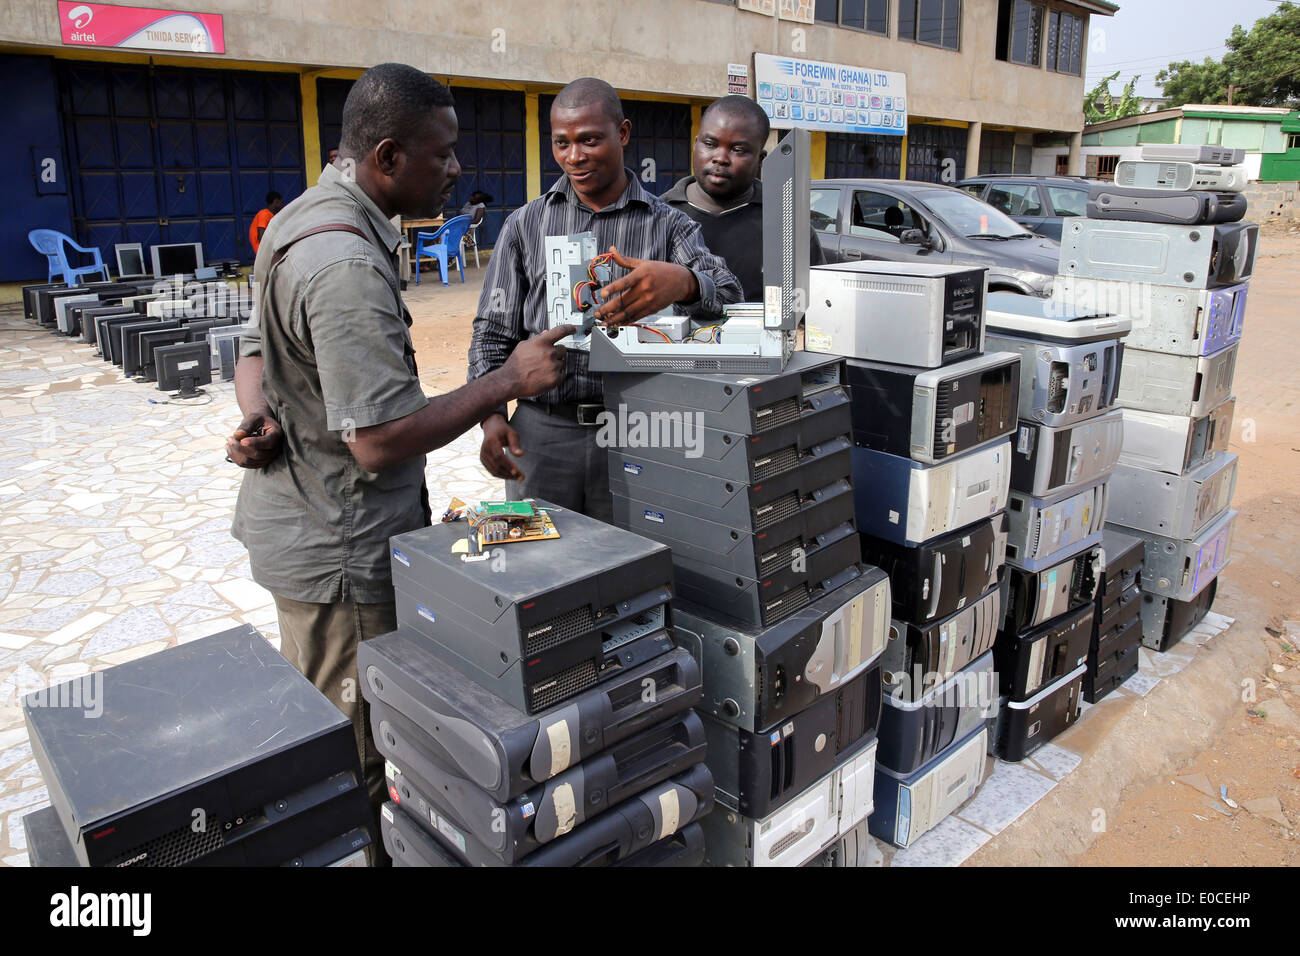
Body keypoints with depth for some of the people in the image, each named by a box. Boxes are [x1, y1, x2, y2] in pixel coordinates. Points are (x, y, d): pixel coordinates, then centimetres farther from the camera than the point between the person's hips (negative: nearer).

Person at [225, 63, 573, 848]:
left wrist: (257, 414, -6)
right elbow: (382, 439, -29)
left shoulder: (308, 219, 9)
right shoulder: (347, 265, -26)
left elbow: (255, 347, 15)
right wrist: (510, 381, -21)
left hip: (302, 522, 11)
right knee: (352, 764, 7)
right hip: (341, 548, -11)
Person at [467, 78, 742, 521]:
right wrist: (492, 414, -8)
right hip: (541, 431, 1)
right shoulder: (525, 225, 10)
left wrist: (683, 282, -34)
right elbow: (494, 331, 9)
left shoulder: (668, 226, 6)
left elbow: (728, 293, -10)